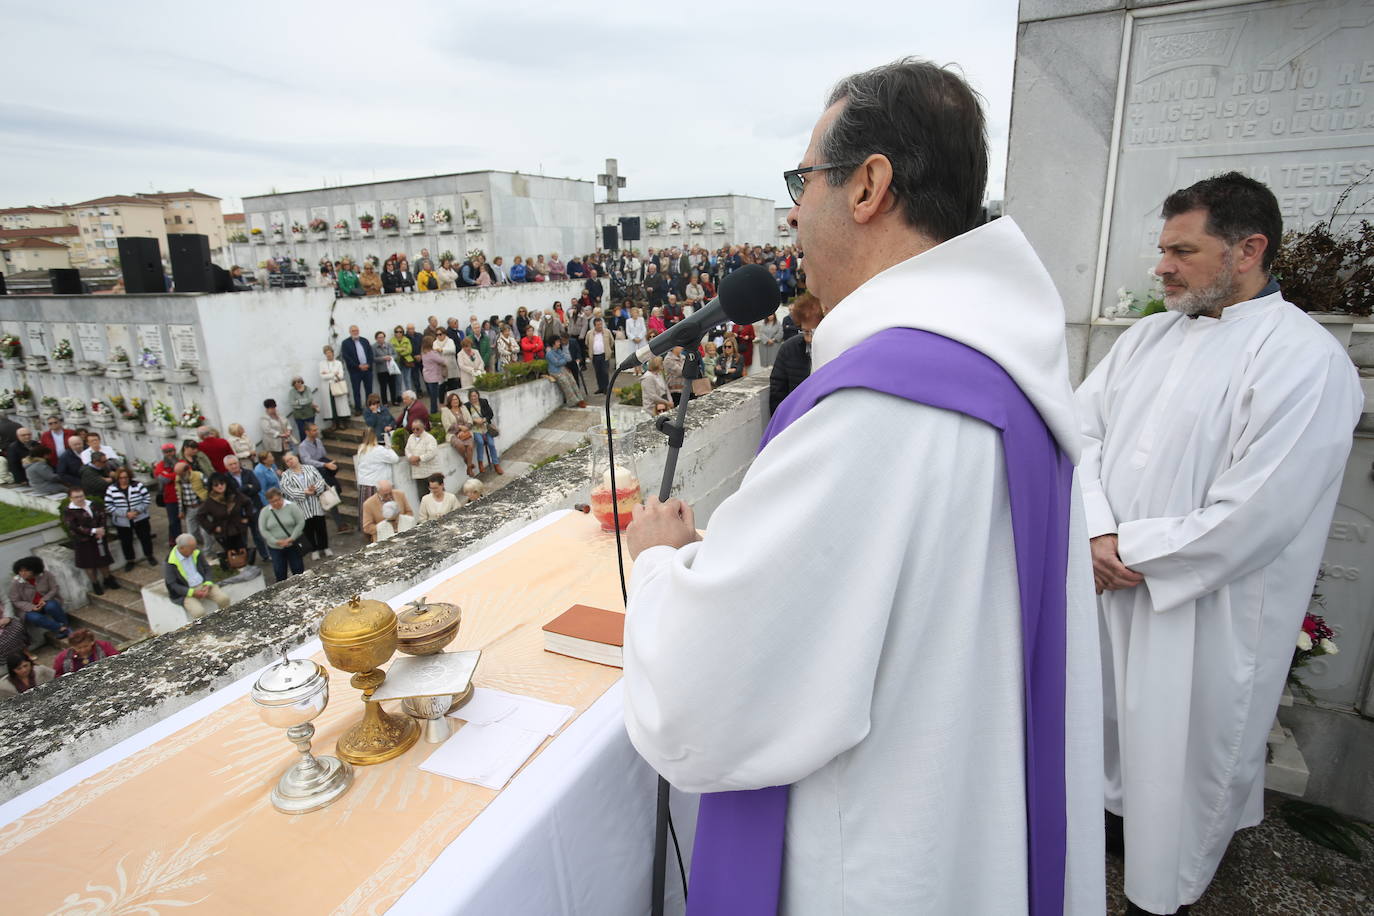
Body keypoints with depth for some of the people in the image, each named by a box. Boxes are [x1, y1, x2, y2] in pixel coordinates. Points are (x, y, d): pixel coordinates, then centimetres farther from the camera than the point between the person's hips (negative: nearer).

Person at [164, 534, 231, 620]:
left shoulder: (196, 551, -2)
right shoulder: (170, 562, -14)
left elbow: (207, 568, 8)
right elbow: (171, 585, -11)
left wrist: (208, 585, -9)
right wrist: (192, 592, -21)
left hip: (204, 585, 4)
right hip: (186, 591, -4)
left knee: (224, 599, -20)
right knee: (199, 612, -31)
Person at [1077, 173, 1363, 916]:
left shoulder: (1305, 359, -15)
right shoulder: (1148, 336, 6)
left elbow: (1256, 517, -21)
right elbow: (1082, 427, 1)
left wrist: (1132, 555, -15)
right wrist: (1097, 532, -12)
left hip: (1207, 615, -5)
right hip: (1106, 587, 6)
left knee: (1182, 747, 13)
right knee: (1109, 718, 22)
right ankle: (1110, 808, 48)